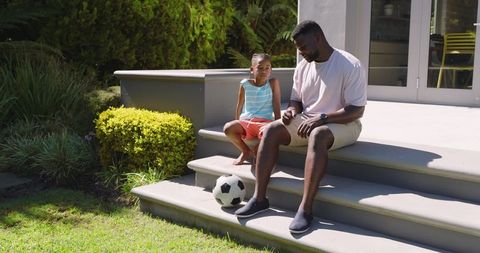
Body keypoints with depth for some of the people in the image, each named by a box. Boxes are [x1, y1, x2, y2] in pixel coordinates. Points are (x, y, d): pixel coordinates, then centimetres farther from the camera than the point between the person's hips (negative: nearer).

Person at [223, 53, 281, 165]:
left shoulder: (273, 83, 0)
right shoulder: (245, 84, 4)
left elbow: (276, 106, -2)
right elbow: (239, 106, 12)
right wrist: (237, 125, 13)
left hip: (265, 121, -2)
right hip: (246, 121, 2)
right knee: (228, 128, -27)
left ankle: (256, 150, 0)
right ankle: (245, 151, 3)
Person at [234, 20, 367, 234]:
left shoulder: (350, 66, -14)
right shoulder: (302, 67, 7)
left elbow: (357, 111, -18)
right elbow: (296, 100, 16)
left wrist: (321, 118, -27)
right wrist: (292, 110, -9)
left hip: (342, 124, -6)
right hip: (307, 122, 6)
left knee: (317, 135, -39)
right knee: (271, 130, -17)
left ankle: (305, 209, -39)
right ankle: (259, 198, -18)